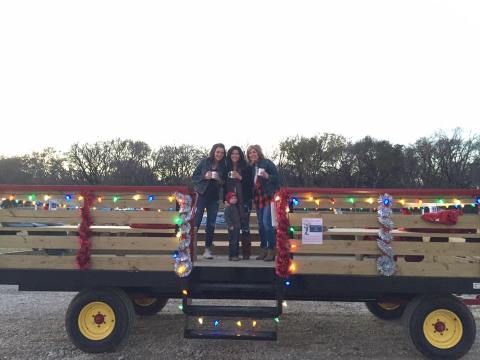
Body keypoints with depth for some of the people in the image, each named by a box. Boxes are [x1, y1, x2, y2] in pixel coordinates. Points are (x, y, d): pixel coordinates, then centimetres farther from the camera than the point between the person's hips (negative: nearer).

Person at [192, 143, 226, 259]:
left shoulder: (223, 167, 5)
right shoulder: (204, 162, 0)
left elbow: (224, 184, 10)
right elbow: (194, 177, 1)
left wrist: (220, 180, -10)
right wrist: (204, 176, -15)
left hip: (214, 198, 2)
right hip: (201, 195, -2)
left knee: (211, 224, 4)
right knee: (196, 221, -6)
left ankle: (208, 249, 11)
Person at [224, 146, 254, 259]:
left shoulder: (247, 168, 4)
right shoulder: (227, 169, 13)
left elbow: (250, 183, 0)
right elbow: (224, 185, 13)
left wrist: (240, 177, -12)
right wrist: (225, 200, 5)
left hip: (244, 201, -3)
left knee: (245, 226, -5)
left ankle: (246, 252, -2)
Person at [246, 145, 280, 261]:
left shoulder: (267, 163, -3)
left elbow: (277, 177, -6)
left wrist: (268, 177, -22)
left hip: (268, 197, -6)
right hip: (258, 198, 6)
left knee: (267, 223, -14)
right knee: (261, 224, 8)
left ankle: (271, 250, -7)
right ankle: (263, 249, 15)